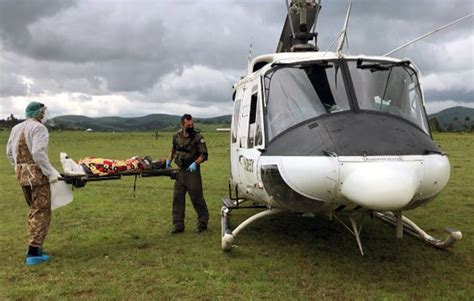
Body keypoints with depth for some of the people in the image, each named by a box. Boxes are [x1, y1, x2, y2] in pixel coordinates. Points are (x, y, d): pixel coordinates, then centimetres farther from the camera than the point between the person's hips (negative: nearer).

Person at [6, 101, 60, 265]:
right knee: (42, 212, -4)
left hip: (21, 174, 9)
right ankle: (33, 252, -6)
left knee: (34, 210, 20)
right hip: (37, 174, -8)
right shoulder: (39, 128, -11)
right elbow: (38, 153, -22)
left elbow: (9, 152, 16)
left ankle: (34, 245, 24)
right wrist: (51, 172, -17)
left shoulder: (16, 128, 14)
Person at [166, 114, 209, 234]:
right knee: (177, 198, 6)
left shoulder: (198, 138, -8)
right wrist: (169, 160, 8)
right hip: (180, 172, 5)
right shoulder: (177, 136, 7)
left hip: (193, 171, -5)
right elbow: (173, 149, 23)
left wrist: (196, 163, -25)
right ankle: (178, 225, 15)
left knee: (197, 198, 1)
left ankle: (203, 223, 18)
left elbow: (204, 155, -10)